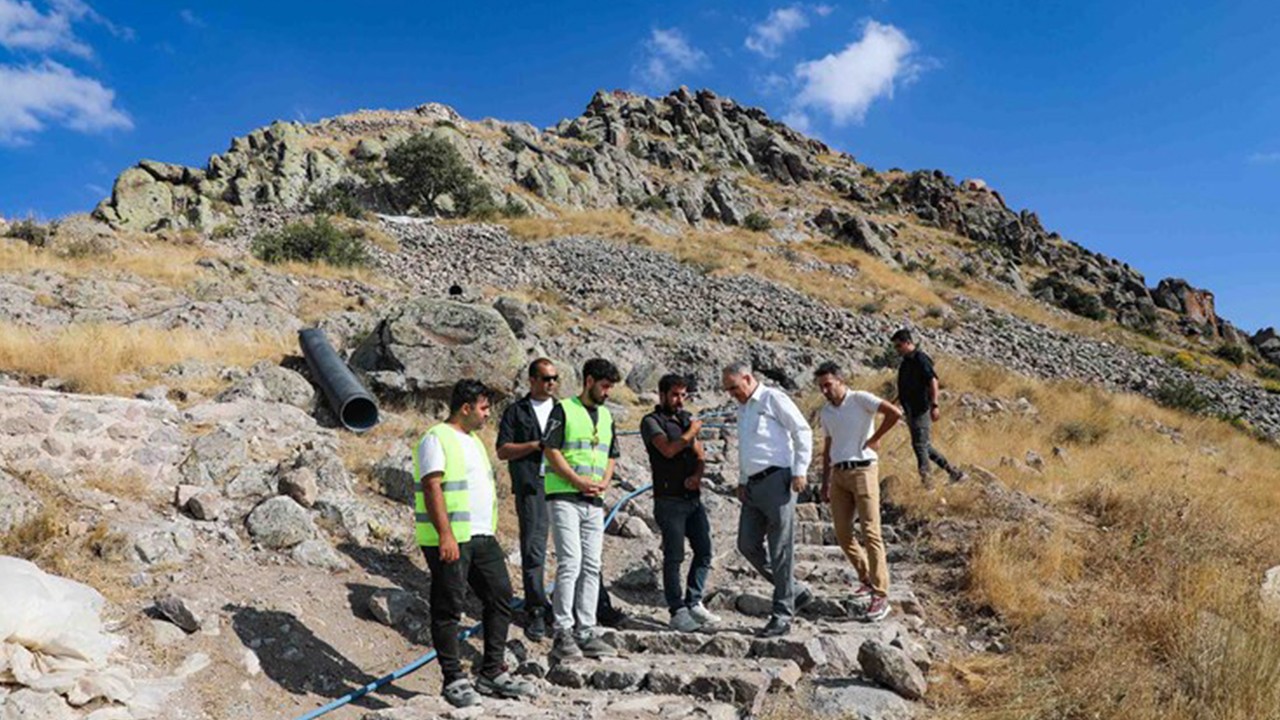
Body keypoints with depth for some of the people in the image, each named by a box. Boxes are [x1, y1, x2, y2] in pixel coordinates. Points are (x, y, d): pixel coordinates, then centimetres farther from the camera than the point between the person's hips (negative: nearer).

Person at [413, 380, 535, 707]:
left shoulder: (473, 441, 20)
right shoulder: (436, 439, -9)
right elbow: (432, 489, -17)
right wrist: (446, 535, -24)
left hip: (482, 537, 9)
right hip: (449, 540, -9)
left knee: (500, 597, 8)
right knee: (449, 608, 0)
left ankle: (493, 674, 16)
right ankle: (454, 680, 10)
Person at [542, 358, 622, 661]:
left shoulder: (606, 416, 17)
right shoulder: (564, 409, -3)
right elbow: (551, 451, -9)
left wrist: (603, 483, 0)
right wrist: (579, 481, -15)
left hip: (595, 502, 7)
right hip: (565, 497, -6)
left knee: (591, 567, 6)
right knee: (570, 563, -11)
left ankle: (586, 633, 13)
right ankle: (562, 634, -4)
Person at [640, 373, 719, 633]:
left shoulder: (686, 419, 17)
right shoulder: (651, 421, -3)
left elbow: (699, 456, 13)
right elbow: (668, 449, -18)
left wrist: (697, 475, -7)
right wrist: (692, 432, -4)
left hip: (693, 497, 7)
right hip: (669, 500, -6)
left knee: (704, 551, 6)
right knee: (674, 557, -2)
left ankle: (693, 603, 19)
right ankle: (678, 612, 7)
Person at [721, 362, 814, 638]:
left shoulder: (773, 399, -4)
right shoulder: (742, 410, 20)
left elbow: (802, 431, -7)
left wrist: (800, 471, -13)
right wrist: (742, 481, 17)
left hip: (776, 480, -9)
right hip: (753, 486, 9)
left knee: (781, 550, -4)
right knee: (748, 545, 6)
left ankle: (782, 617, 5)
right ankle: (795, 592, 21)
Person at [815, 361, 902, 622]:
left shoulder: (860, 399, -6)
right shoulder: (826, 411, 14)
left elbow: (895, 413, -17)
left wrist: (874, 439, -10)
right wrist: (825, 482, 17)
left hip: (863, 471, -7)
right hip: (838, 474, 7)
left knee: (870, 532, -8)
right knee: (842, 534, 6)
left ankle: (880, 596, -5)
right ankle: (867, 579, 26)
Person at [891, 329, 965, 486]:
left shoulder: (920, 359, -12)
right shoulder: (906, 361, 15)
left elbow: (933, 381, -20)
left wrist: (934, 405, -26)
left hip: (921, 410, -9)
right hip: (911, 411, 9)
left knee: (919, 444, -8)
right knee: (924, 445, 13)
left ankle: (925, 478, -2)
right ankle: (951, 471, 23)